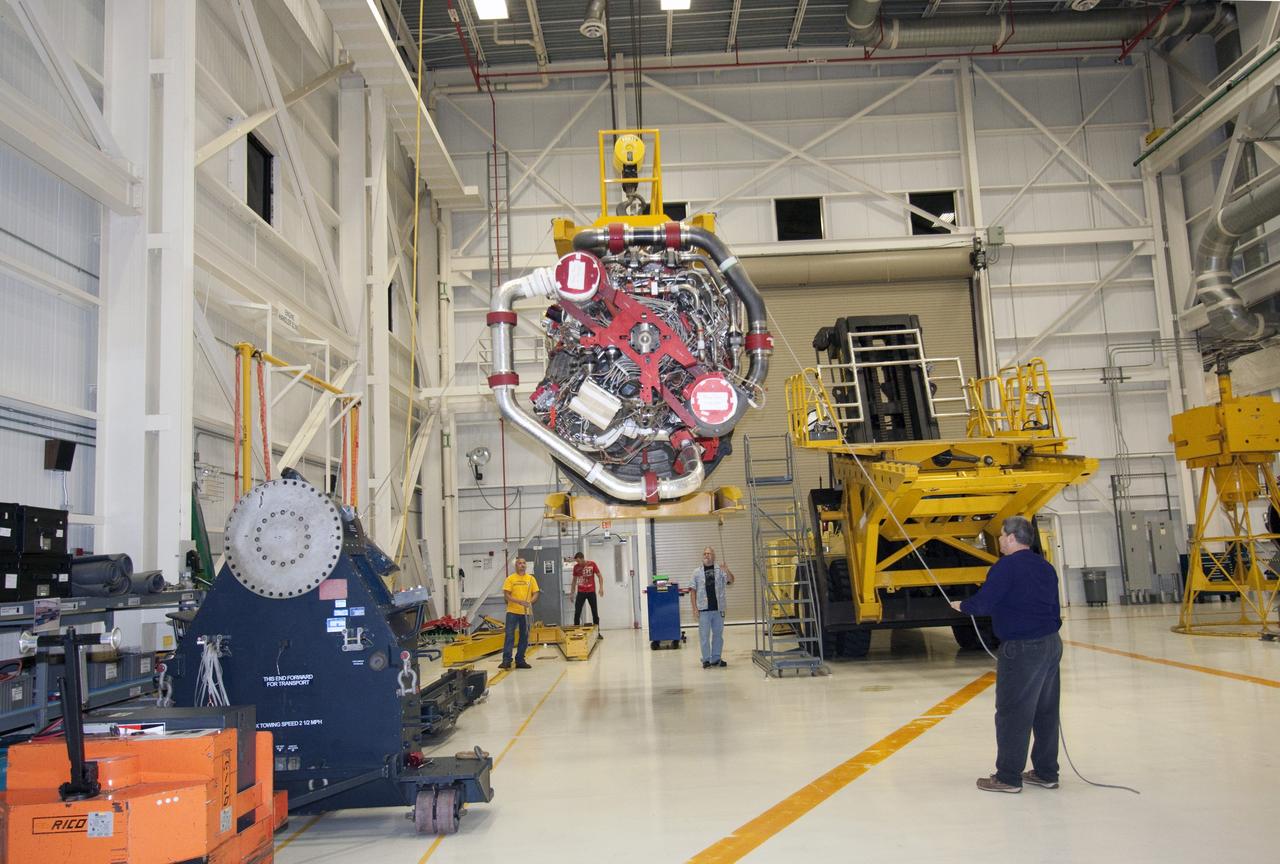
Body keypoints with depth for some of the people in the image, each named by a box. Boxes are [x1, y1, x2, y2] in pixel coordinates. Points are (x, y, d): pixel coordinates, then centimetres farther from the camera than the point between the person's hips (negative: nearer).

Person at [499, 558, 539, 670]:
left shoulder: (531, 579, 7)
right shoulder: (510, 579, -1)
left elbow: (536, 594, 6)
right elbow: (506, 595, -7)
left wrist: (530, 602, -15)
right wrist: (519, 601, -21)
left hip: (526, 612, 3)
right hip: (512, 611, -3)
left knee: (524, 637, 7)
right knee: (509, 635, -6)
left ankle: (520, 660, 16)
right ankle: (506, 660, -4)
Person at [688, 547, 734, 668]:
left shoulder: (720, 570, 4)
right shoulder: (697, 572, 4)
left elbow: (731, 581, -9)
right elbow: (693, 591, 4)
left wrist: (728, 572, -30)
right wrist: (695, 608, -4)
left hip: (718, 609, 1)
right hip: (704, 610, -1)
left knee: (718, 634, 9)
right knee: (704, 635, 1)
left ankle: (716, 659, 20)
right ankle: (706, 659, 9)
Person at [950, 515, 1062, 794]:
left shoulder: (1006, 567, -13)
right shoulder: (1046, 567, 13)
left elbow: (983, 603, -18)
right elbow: (1054, 608, 18)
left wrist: (961, 605, 2)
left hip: (1021, 648, -9)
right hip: (1051, 644, 9)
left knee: (1012, 713, -1)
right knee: (1045, 711, 14)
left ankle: (1008, 776, 4)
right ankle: (1046, 772, 22)